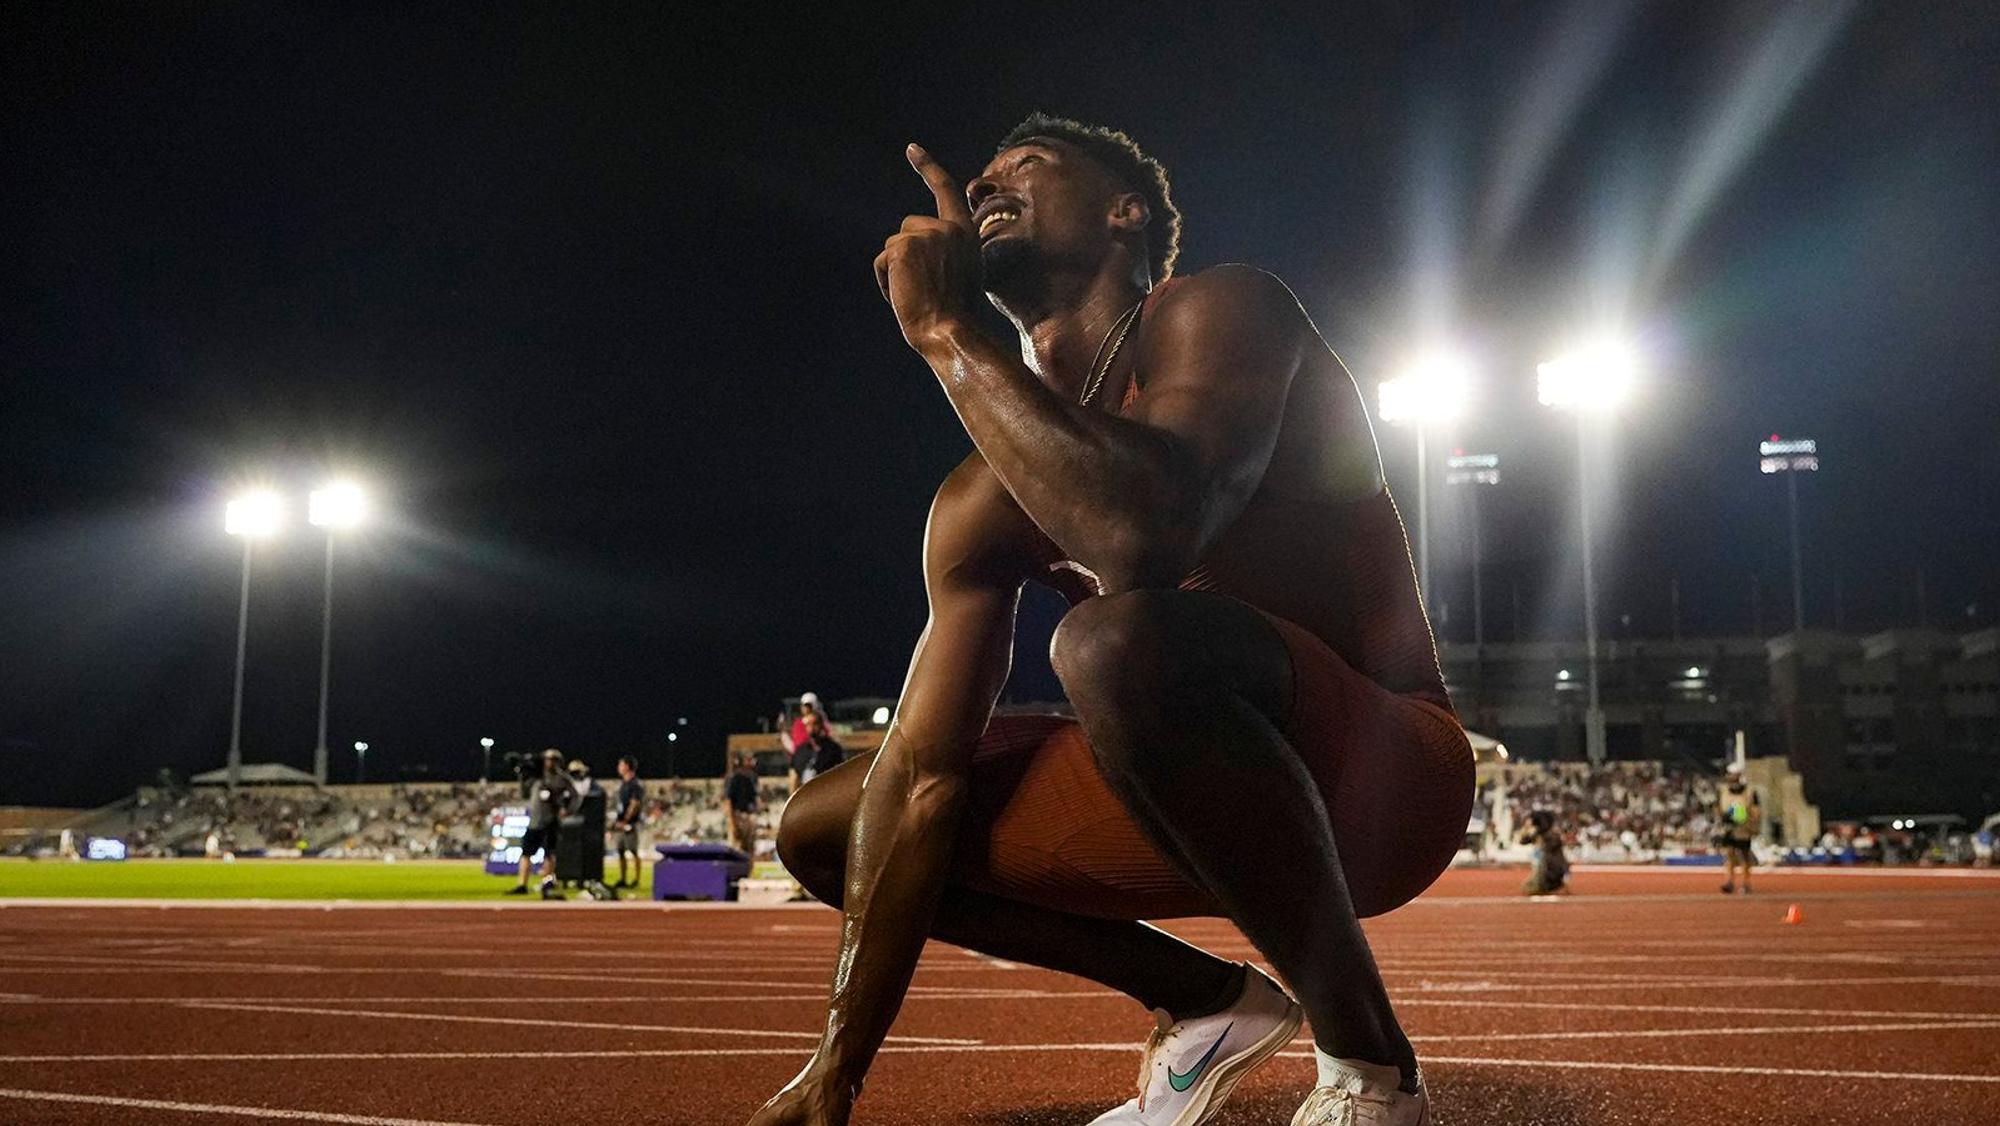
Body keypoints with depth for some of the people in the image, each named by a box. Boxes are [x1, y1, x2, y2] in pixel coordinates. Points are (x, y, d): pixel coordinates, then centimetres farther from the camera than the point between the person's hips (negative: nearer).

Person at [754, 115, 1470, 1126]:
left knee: (1120, 640, -38)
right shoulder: (981, 503, 3)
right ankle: (1209, 1005, 14)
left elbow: (1143, 534, -38)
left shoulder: (1217, 312, -15)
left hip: (1391, 771, -7)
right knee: (820, 826, 6)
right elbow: (922, 777, -2)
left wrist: (947, 331, -25)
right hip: (1222, 792, 7)